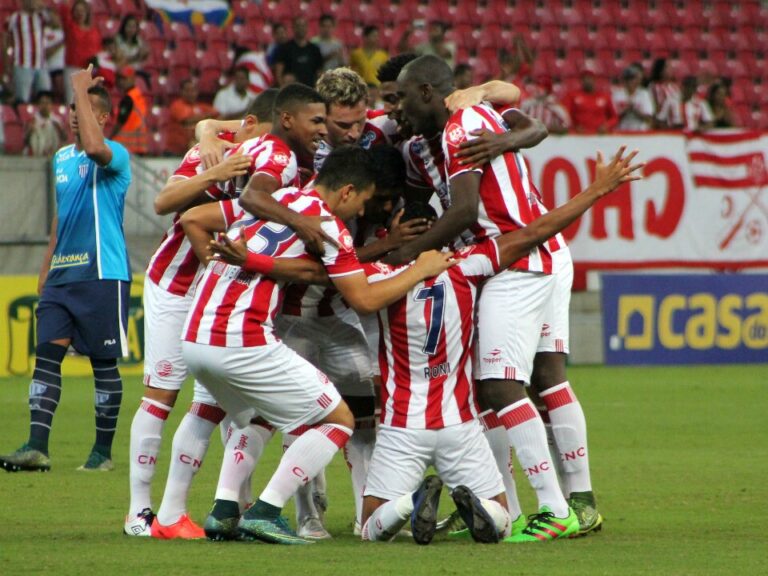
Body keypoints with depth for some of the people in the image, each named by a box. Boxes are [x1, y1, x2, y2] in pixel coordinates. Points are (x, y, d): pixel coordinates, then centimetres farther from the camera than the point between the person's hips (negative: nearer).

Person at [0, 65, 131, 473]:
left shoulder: (114, 156, -7)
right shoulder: (61, 158, 17)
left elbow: (93, 147, -33)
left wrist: (81, 89, -24)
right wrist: (46, 269, 21)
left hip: (102, 274, -7)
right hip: (62, 273, 7)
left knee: (103, 362, -1)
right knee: (46, 355, -3)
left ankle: (103, 451, 7)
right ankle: (37, 447, -6)